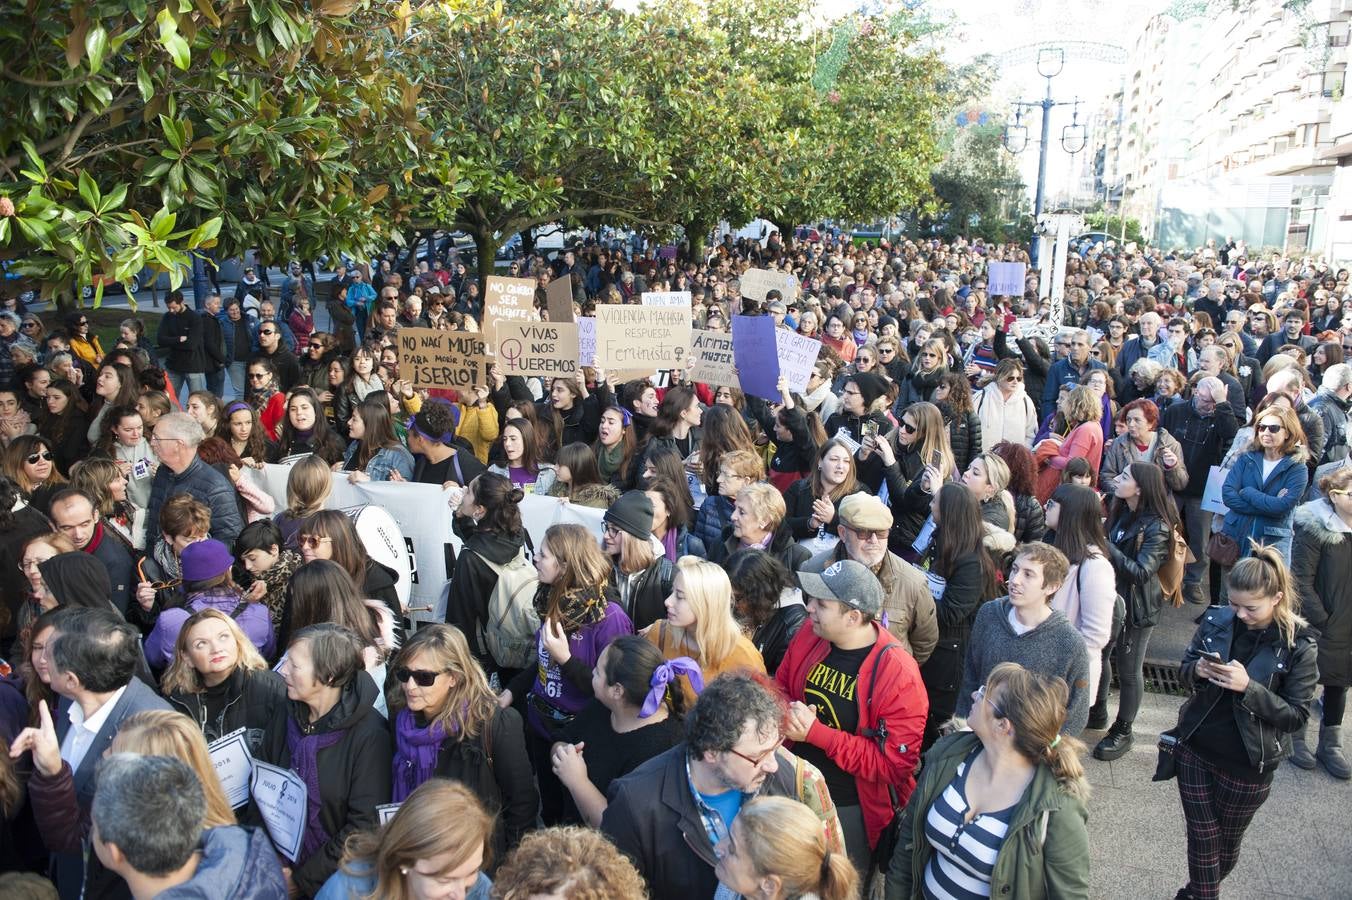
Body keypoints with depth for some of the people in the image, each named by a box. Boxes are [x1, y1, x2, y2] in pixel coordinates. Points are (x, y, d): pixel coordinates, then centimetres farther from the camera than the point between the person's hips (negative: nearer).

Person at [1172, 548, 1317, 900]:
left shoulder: (1299, 645, -15)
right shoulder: (1216, 621, -7)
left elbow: (1296, 717, -14)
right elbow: (1184, 671, 5)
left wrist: (1249, 688, -28)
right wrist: (1198, 670, -19)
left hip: (1246, 765, -2)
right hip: (1195, 751, 2)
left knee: (1226, 844, 19)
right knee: (1201, 839, 11)